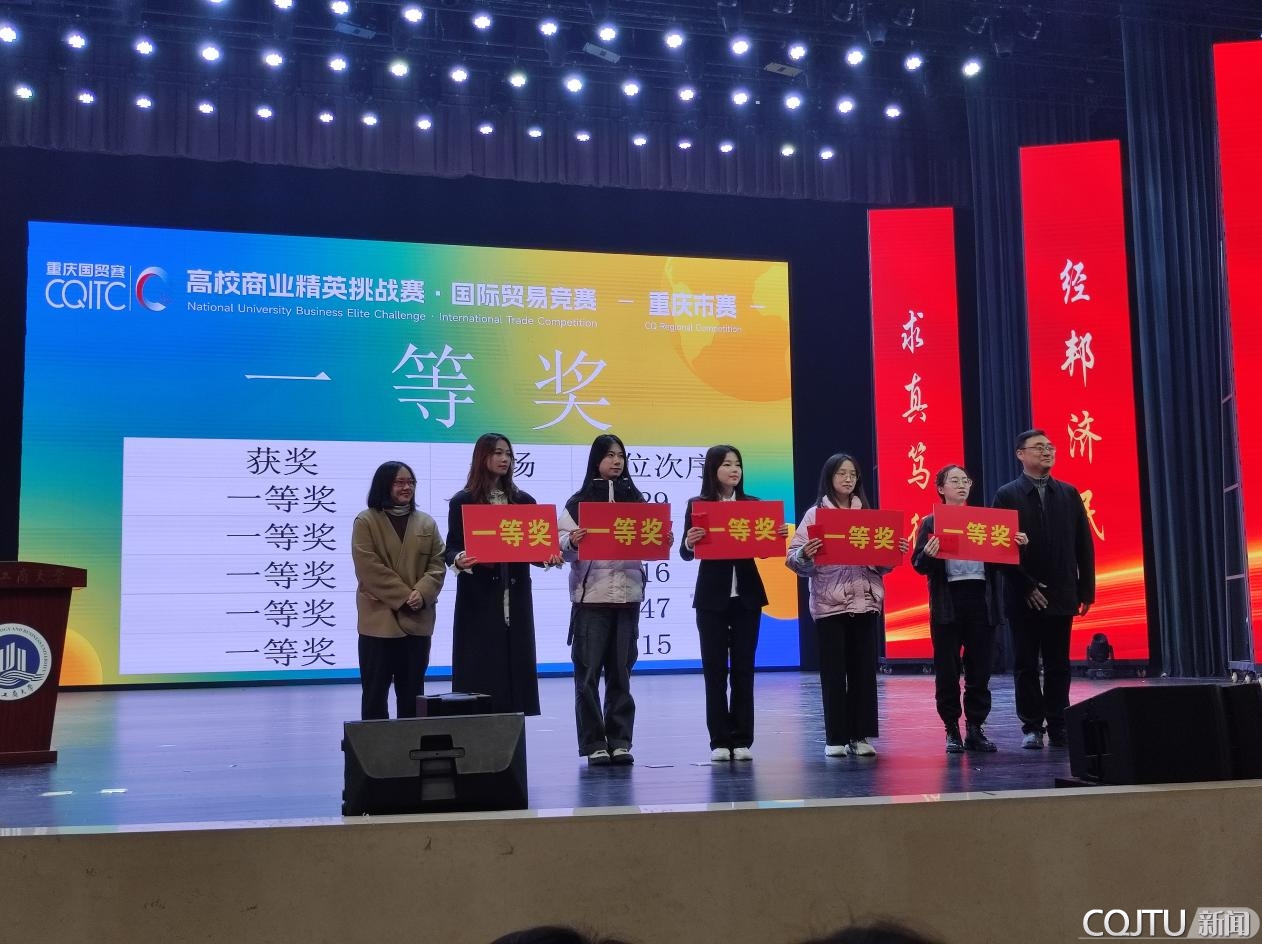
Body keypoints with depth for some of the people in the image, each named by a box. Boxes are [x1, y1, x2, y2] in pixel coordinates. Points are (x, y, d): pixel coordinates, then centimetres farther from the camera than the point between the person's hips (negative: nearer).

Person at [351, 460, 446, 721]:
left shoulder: (426, 523, 12)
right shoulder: (366, 521, -2)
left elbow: (437, 564, 5)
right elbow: (369, 568, -11)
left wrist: (422, 593, -14)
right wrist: (403, 597, -15)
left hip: (417, 620, 4)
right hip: (379, 618, -4)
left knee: (412, 691, 10)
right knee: (375, 690, 2)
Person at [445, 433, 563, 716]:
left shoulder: (523, 501, 12)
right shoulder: (462, 501, 2)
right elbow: (452, 548, -2)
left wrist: (549, 557, -12)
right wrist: (459, 560, -24)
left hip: (516, 597, 3)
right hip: (479, 598, -3)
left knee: (515, 665, 2)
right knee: (480, 668, -4)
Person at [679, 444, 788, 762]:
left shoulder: (752, 504, 6)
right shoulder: (697, 505, -1)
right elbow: (686, 554, -2)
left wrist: (780, 536, -10)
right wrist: (689, 542, -24)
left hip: (747, 596, 2)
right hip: (712, 597, -2)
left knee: (744, 668, 5)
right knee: (715, 669, 2)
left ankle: (742, 740, 11)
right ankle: (719, 741, 8)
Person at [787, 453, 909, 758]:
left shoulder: (868, 513, 12)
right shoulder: (815, 513, 0)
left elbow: (882, 561, 14)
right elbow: (794, 558, -6)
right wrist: (805, 555, -26)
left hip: (866, 601, 3)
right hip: (829, 603, -3)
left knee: (864, 670, 5)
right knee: (833, 672, 0)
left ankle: (860, 735, 13)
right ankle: (836, 738, 7)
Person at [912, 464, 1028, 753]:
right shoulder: (931, 523, 5)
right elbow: (919, 566, -2)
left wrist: (1018, 546, -5)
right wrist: (928, 554, -23)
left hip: (981, 600, 3)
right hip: (947, 603, -2)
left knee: (980, 669, 5)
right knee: (947, 670, 2)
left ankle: (975, 728, 14)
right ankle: (952, 730, 11)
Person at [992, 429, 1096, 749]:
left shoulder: (1069, 493, 10)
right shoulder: (1007, 495, 0)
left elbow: (1084, 545, 8)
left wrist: (1087, 589, 3)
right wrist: (1027, 586, -11)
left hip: (1061, 595, 3)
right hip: (1024, 597, -2)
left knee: (1058, 665, 7)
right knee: (1026, 665, 3)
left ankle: (1058, 727, 12)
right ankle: (1032, 727, 10)